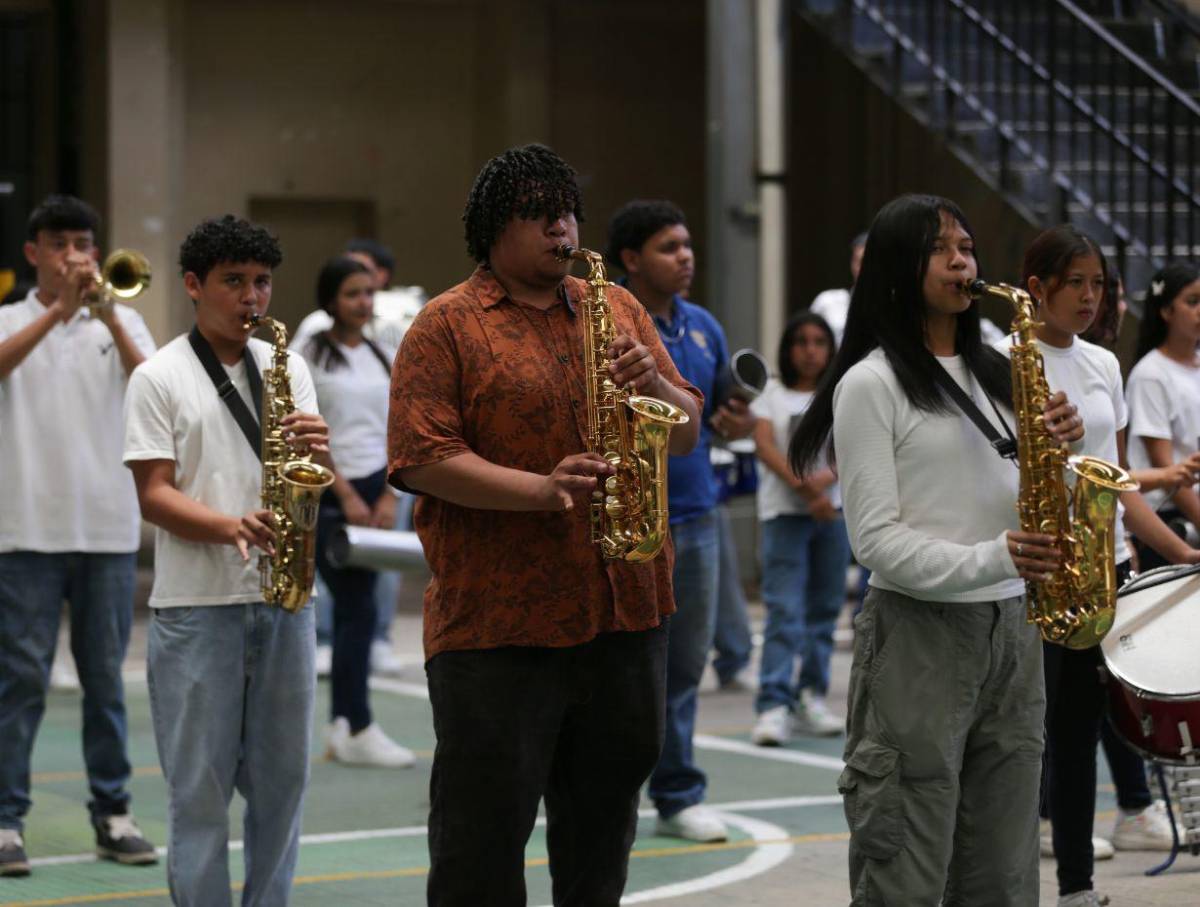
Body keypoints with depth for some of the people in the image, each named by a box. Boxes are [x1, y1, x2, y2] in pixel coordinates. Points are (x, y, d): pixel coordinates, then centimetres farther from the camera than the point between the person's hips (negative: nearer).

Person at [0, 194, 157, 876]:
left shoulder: (122, 322, 10)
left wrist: (108, 316, -19)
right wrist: (57, 310, -24)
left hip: (108, 526, 2)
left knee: (107, 677, 7)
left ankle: (113, 813, 15)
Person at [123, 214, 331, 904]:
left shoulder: (287, 368, 11)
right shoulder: (160, 377, -2)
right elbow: (154, 495, -7)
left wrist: (317, 452, -15)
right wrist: (230, 527, -23)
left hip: (282, 599, 4)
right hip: (197, 606, -4)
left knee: (282, 779, 8)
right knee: (202, 788, 0)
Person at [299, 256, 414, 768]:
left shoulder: (384, 358, 13)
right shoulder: (311, 357, -4)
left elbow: (396, 434, 11)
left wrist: (388, 496, -1)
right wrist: (347, 496, -11)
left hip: (374, 490, 5)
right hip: (326, 494, -5)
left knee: (352, 610, 6)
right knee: (358, 610, -9)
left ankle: (340, 727, 11)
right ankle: (359, 730, -6)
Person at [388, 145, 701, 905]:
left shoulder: (619, 310, 14)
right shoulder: (448, 326, -2)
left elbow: (687, 432, 14)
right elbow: (422, 460, -12)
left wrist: (654, 384, -8)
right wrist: (541, 489, -24)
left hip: (625, 610, 5)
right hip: (496, 625, -5)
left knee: (602, 826, 14)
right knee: (483, 832, -1)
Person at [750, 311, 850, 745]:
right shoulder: (771, 394, 5)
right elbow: (765, 446, -7)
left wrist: (824, 479, -21)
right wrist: (803, 486, -20)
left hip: (833, 510, 3)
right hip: (784, 511, -3)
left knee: (824, 608, 6)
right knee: (784, 611, -11)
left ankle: (811, 697, 14)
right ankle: (774, 706, -16)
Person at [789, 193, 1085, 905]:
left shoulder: (996, 376, 15)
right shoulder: (872, 383, -6)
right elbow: (877, 538, -11)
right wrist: (988, 559, -23)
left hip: (1010, 632, 6)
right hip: (919, 636, -6)